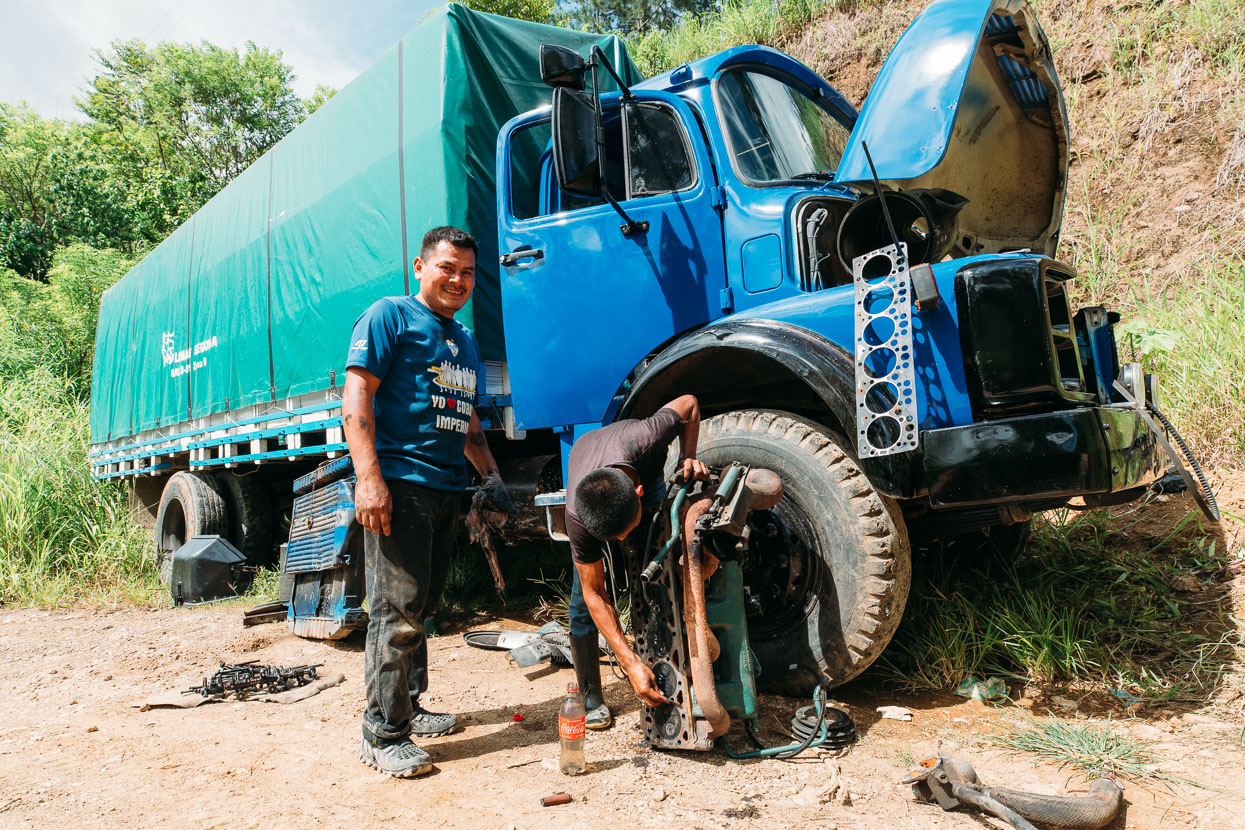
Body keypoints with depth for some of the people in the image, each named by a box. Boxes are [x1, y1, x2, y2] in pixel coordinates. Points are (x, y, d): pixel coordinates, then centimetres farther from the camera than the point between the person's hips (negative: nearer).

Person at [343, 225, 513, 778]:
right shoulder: (390, 317, -1)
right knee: (396, 609, -8)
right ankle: (383, 735, 2)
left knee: (420, 606, 15)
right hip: (398, 482, -8)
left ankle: (408, 708, 27)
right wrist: (369, 478, -21)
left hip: (446, 487, 8)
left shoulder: (465, 341, 22)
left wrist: (491, 475, 16)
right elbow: (356, 398, -11)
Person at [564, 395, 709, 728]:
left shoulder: (643, 440, -46)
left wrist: (687, 458, -35)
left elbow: (688, 404, -23)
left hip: (647, 473, 2)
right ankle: (590, 697, 5)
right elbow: (595, 594, -32)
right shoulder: (577, 515, -43)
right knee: (583, 598, -11)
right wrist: (632, 665, -37)